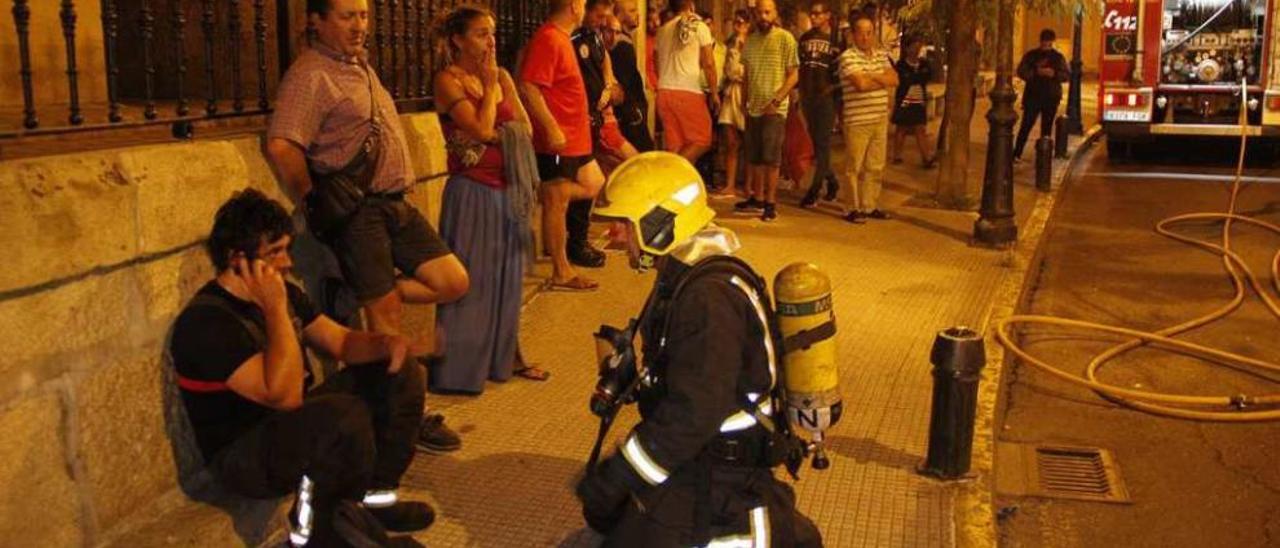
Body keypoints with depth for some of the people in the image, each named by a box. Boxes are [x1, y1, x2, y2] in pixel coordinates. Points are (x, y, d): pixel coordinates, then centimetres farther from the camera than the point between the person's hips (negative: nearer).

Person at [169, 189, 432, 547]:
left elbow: (341, 342, 8)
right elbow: (284, 395, -33)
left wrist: (387, 343, -14)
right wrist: (276, 310, -32)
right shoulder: (206, 322, -24)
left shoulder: (283, 293, 4)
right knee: (346, 416, -38)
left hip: (296, 424, 9)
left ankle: (376, 496, 4)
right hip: (244, 456, -9)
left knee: (401, 371, 3)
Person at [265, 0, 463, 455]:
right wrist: (314, 199, -13)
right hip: (357, 211, -8)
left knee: (454, 283, 3)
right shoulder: (311, 75, -12)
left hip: (395, 202, 9)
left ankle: (369, 295, 17)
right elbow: (280, 147, -25)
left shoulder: (360, 66, 17)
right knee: (386, 317, -1)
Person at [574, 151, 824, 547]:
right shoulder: (684, 277, 5)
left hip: (721, 464, -10)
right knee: (601, 512, 17)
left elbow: (693, 416, -30)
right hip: (700, 442, 10)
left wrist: (616, 474, -24)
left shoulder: (708, 297, -28)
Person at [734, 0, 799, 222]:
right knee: (754, 157, 10)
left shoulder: (785, 39, -5)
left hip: (774, 108, -5)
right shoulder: (750, 40, 11)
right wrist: (745, 101, 10)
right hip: (753, 108, 5)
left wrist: (776, 101, -15)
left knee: (771, 158, -5)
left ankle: (770, 203, 2)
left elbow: (794, 75, -8)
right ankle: (757, 198, 21)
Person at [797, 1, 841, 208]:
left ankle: (814, 190, -7)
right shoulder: (805, 38, 12)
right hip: (808, 96, 6)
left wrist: (833, 86, -14)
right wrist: (800, 91, 11)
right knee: (815, 142, 11)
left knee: (822, 143, -7)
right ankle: (831, 180, 28)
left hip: (826, 97, -6)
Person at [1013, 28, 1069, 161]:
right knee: (1026, 125, -6)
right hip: (1033, 96, -2)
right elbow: (1021, 72, -4)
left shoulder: (1058, 57, 9)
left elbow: (1067, 75, 6)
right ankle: (1017, 153, -4)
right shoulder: (1030, 55, 4)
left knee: (1047, 127, 5)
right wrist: (1036, 72, -19)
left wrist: (1054, 74, -14)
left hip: (1051, 98, 2)